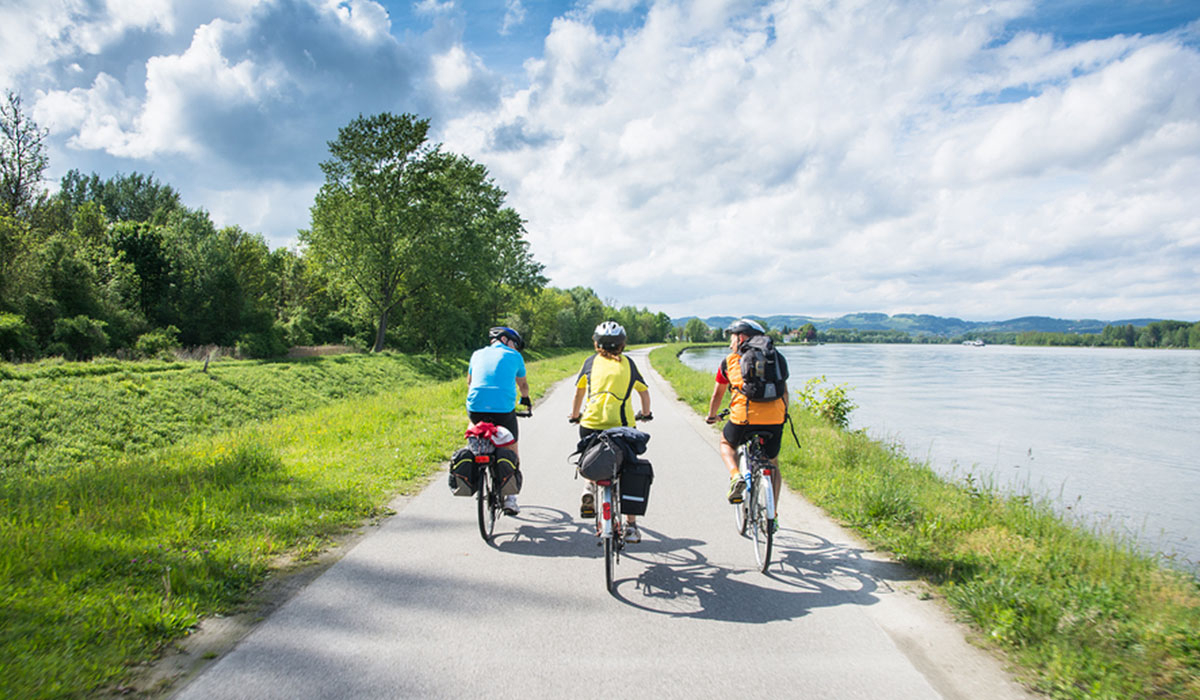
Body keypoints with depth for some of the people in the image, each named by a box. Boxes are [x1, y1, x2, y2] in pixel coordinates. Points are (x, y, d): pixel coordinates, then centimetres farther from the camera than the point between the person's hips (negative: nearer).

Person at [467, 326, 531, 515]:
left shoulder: (478, 354, 20)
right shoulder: (514, 356, 14)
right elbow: (522, 384, 29)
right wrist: (526, 400, 49)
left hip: (476, 407, 3)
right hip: (504, 409, -2)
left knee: (473, 427, 36)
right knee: (512, 450, 16)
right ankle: (510, 497, 15)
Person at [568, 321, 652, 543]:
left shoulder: (591, 362, 12)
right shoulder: (628, 363, 13)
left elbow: (579, 393, 22)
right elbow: (644, 391, 24)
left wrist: (574, 415, 38)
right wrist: (645, 413, 42)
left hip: (591, 423, 1)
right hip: (622, 425, 0)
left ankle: (590, 486, 1)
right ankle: (631, 526, 12)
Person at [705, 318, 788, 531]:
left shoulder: (730, 361, 12)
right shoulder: (774, 358, 17)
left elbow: (717, 395, 21)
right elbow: (784, 391, 26)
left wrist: (712, 416, 38)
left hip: (744, 418, -2)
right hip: (774, 419, 2)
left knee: (726, 443, 29)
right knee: (772, 464, 24)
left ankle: (736, 476, 2)